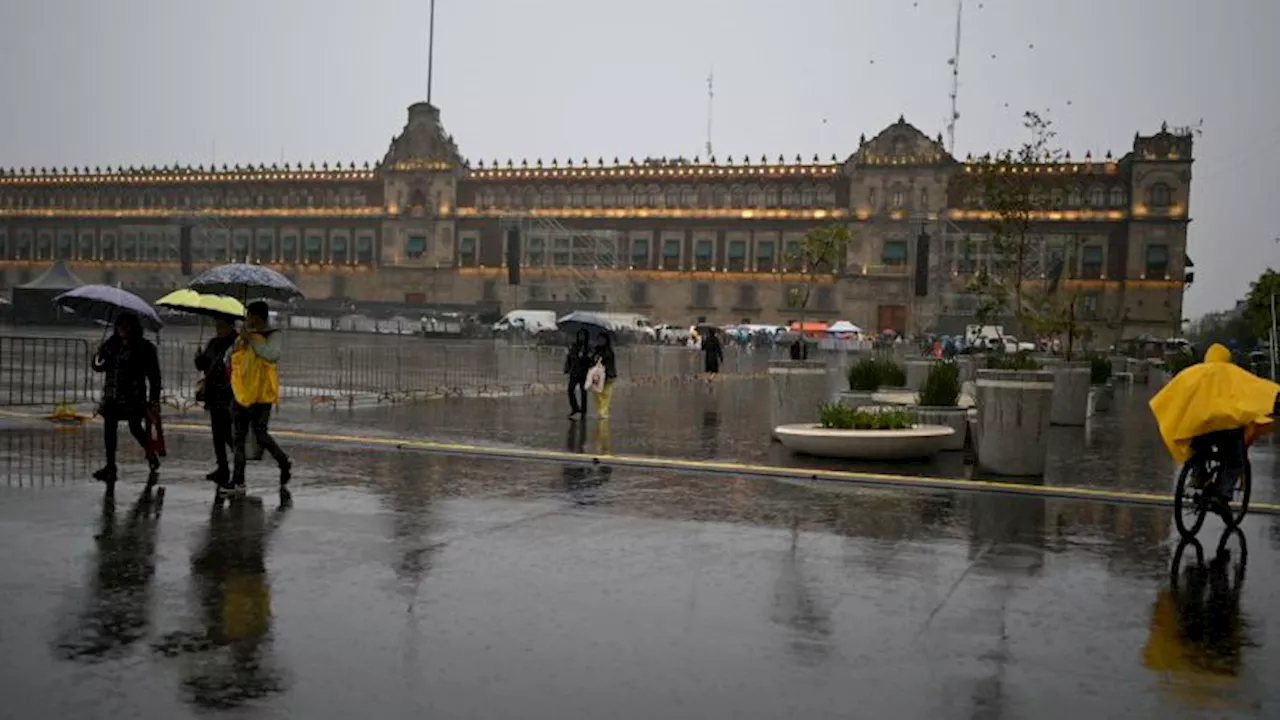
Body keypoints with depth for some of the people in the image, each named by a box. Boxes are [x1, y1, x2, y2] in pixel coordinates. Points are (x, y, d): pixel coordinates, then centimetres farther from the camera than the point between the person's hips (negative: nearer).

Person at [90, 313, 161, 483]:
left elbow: (154, 375, -2)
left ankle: (151, 455, 22)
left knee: (135, 428, -4)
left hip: (133, 396, -4)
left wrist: (154, 397, -8)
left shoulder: (145, 348, -3)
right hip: (112, 395, 5)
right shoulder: (111, 345, 8)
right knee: (110, 427, 4)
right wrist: (99, 363, -12)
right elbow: (95, 365, 13)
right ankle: (110, 466, 12)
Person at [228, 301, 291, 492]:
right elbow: (228, 362, 16)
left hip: (261, 394, -7)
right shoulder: (244, 335, 12)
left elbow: (273, 355, -27)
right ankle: (238, 480, 12)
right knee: (239, 437, 7)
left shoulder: (272, 335, -7)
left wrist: (252, 340, -23)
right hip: (241, 392, 7)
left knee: (260, 435, -7)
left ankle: (285, 463, 17)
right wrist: (236, 346, -4)